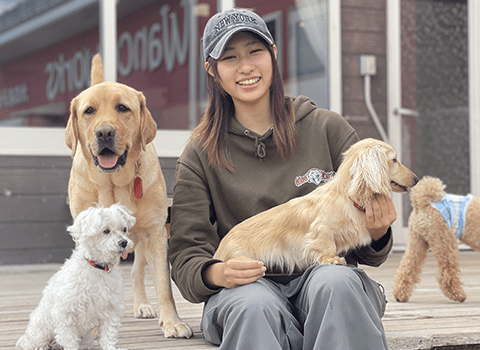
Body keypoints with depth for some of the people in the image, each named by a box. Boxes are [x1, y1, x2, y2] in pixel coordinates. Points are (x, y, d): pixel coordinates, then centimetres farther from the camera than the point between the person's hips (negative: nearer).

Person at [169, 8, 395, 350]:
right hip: (247, 285, -1)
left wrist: (376, 235, -15)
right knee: (255, 306, -37)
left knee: (336, 283, -35)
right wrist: (216, 273, -20)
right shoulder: (200, 154, 8)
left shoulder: (328, 128, 7)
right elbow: (186, 258, 4)